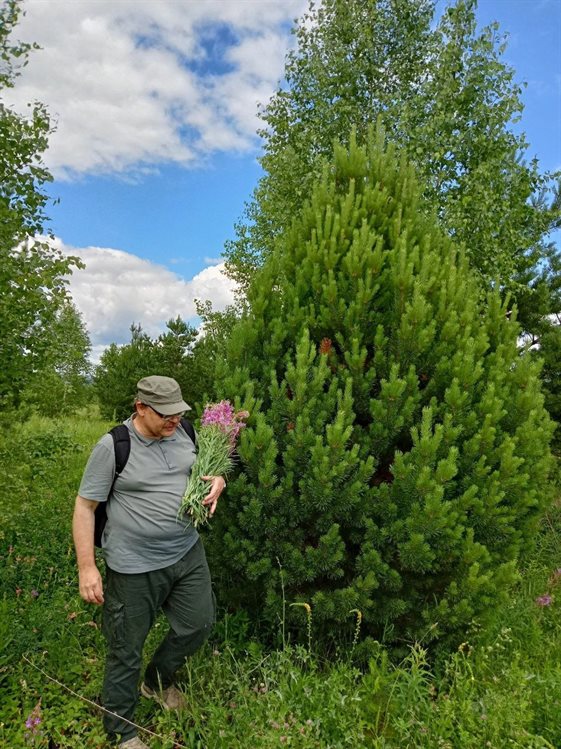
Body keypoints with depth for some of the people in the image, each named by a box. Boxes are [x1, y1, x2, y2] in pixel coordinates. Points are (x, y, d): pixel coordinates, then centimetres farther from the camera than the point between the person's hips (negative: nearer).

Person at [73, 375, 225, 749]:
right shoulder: (112, 447, -17)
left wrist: (218, 480, -9)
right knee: (126, 651, 10)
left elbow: (210, 468, 15)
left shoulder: (185, 432, -2)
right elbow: (85, 507, -11)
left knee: (199, 624, 18)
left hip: (188, 553, 6)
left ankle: (157, 682, 46)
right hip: (135, 566, -5)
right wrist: (87, 567, -14)